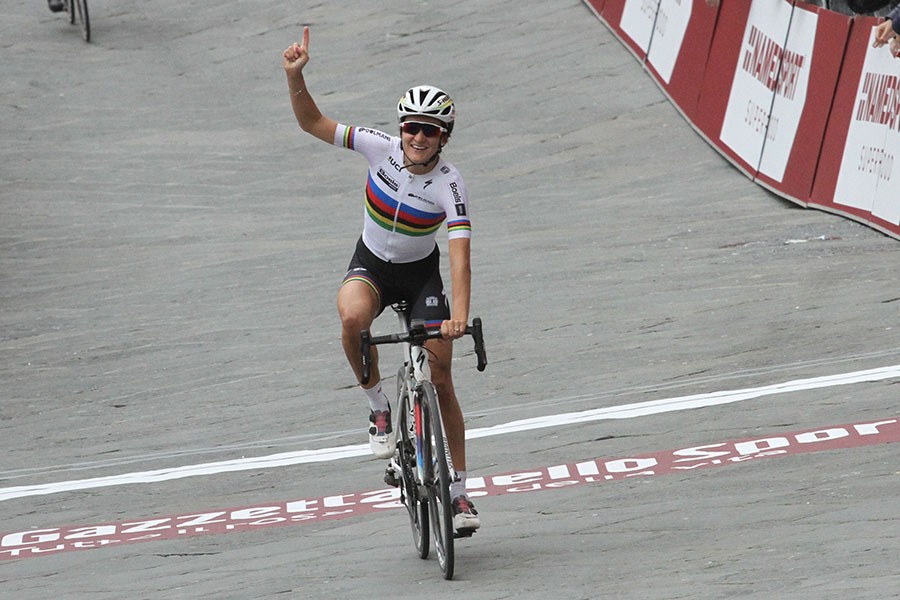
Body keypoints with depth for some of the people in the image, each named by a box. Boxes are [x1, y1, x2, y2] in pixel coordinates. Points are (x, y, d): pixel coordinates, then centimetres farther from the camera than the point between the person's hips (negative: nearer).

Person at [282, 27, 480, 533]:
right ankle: (379, 408, -12)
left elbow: (461, 256, -34)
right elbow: (313, 123, -13)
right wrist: (296, 76, -31)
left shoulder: (450, 184, -24)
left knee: (441, 381, -4)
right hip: (372, 266, 1)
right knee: (353, 319, -36)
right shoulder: (382, 148, -18)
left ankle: (459, 490, 9)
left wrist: (460, 315, -48)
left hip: (422, 273, -1)